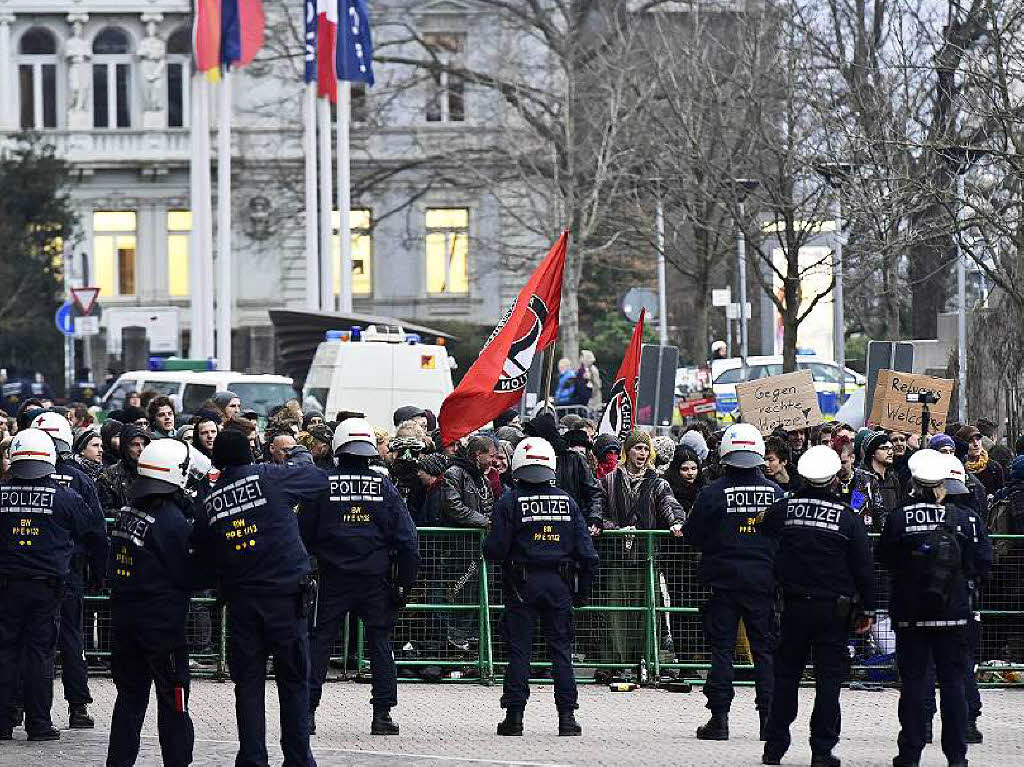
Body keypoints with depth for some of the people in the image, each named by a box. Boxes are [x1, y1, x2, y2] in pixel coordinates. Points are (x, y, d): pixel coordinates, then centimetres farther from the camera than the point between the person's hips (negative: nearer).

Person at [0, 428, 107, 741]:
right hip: (46, 586, -1)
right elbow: (95, 537, 7)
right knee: (40, 653, 3)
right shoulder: (66, 497, -3)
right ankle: (39, 724, 4)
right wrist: (99, 577, 21)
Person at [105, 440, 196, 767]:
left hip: (123, 618, 7)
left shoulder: (125, 514, 3)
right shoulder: (174, 522, -17)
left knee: (130, 696, 15)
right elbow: (190, 577, -11)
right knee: (173, 703, 2)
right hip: (163, 623, -7)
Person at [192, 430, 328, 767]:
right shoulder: (271, 477, -5)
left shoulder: (207, 500, 4)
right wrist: (302, 457, 27)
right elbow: (319, 480, 8)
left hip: (240, 600, 3)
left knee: (248, 683, 8)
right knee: (294, 681, 5)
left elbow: (202, 553, 11)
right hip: (285, 594, -2)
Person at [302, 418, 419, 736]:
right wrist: (405, 581, 6)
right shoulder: (384, 487, -1)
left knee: (319, 641, 6)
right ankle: (382, 713, 4)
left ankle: (307, 711, 2)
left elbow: (304, 533, 2)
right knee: (380, 641, 8)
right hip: (376, 579, 1)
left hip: (333, 578, -1)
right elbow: (406, 538, 0)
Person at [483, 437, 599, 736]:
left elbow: (495, 549, -9)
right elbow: (586, 552, 5)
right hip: (559, 584, 2)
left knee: (519, 649, 3)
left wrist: (489, 545, 14)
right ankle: (567, 715, 5)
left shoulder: (509, 503, -6)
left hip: (522, 585, -2)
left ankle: (514, 715, 1)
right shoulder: (567, 501, 5)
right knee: (561, 649, 7)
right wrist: (583, 589, 13)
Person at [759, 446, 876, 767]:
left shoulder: (780, 511, -1)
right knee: (829, 678, 2)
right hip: (833, 609, -2)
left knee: (786, 676, 11)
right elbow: (863, 568, -2)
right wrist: (867, 609, 6)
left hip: (793, 607, 2)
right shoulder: (848, 518, -5)